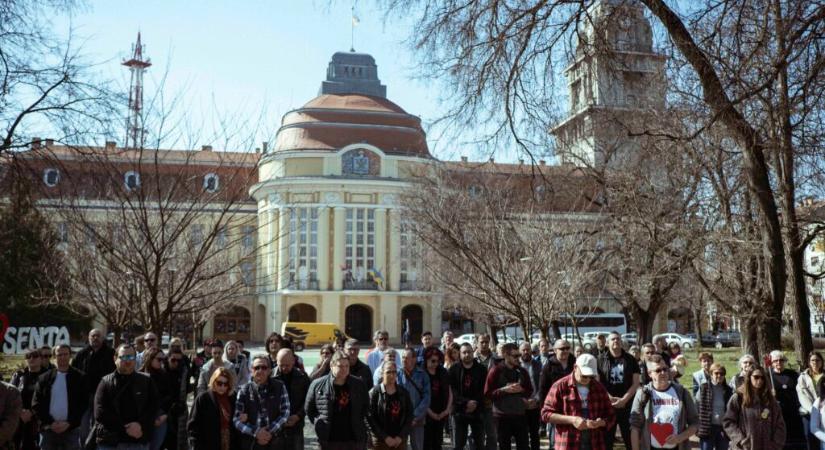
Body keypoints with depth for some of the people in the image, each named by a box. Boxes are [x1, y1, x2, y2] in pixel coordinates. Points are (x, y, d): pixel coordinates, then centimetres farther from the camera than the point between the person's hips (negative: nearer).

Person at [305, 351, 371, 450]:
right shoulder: (318, 385, -4)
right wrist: (319, 424, 2)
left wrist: (359, 422, 8)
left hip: (354, 440, 2)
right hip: (329, 441, -1)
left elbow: (366, 406, 16)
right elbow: (308, 408, 7)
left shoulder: (358, 385, 2)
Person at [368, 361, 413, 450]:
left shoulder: (403, 392, 6)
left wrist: (401, 436, -5)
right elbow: (371, 418, -9)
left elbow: (409, 415, 6)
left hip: (400, 439, 3)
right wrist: (385, 437, -13)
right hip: (381, 440, -3)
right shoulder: (374, 392, -5)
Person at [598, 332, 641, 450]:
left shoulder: (630, 360, 5)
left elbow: (636, 383, 0)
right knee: (607, 438, 6)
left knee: (630, 437, 4)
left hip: (627, 404, 1)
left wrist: (624, 400, -12)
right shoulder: (601, 360, 2)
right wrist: (610, 398, -14)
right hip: (607, 405, 0)